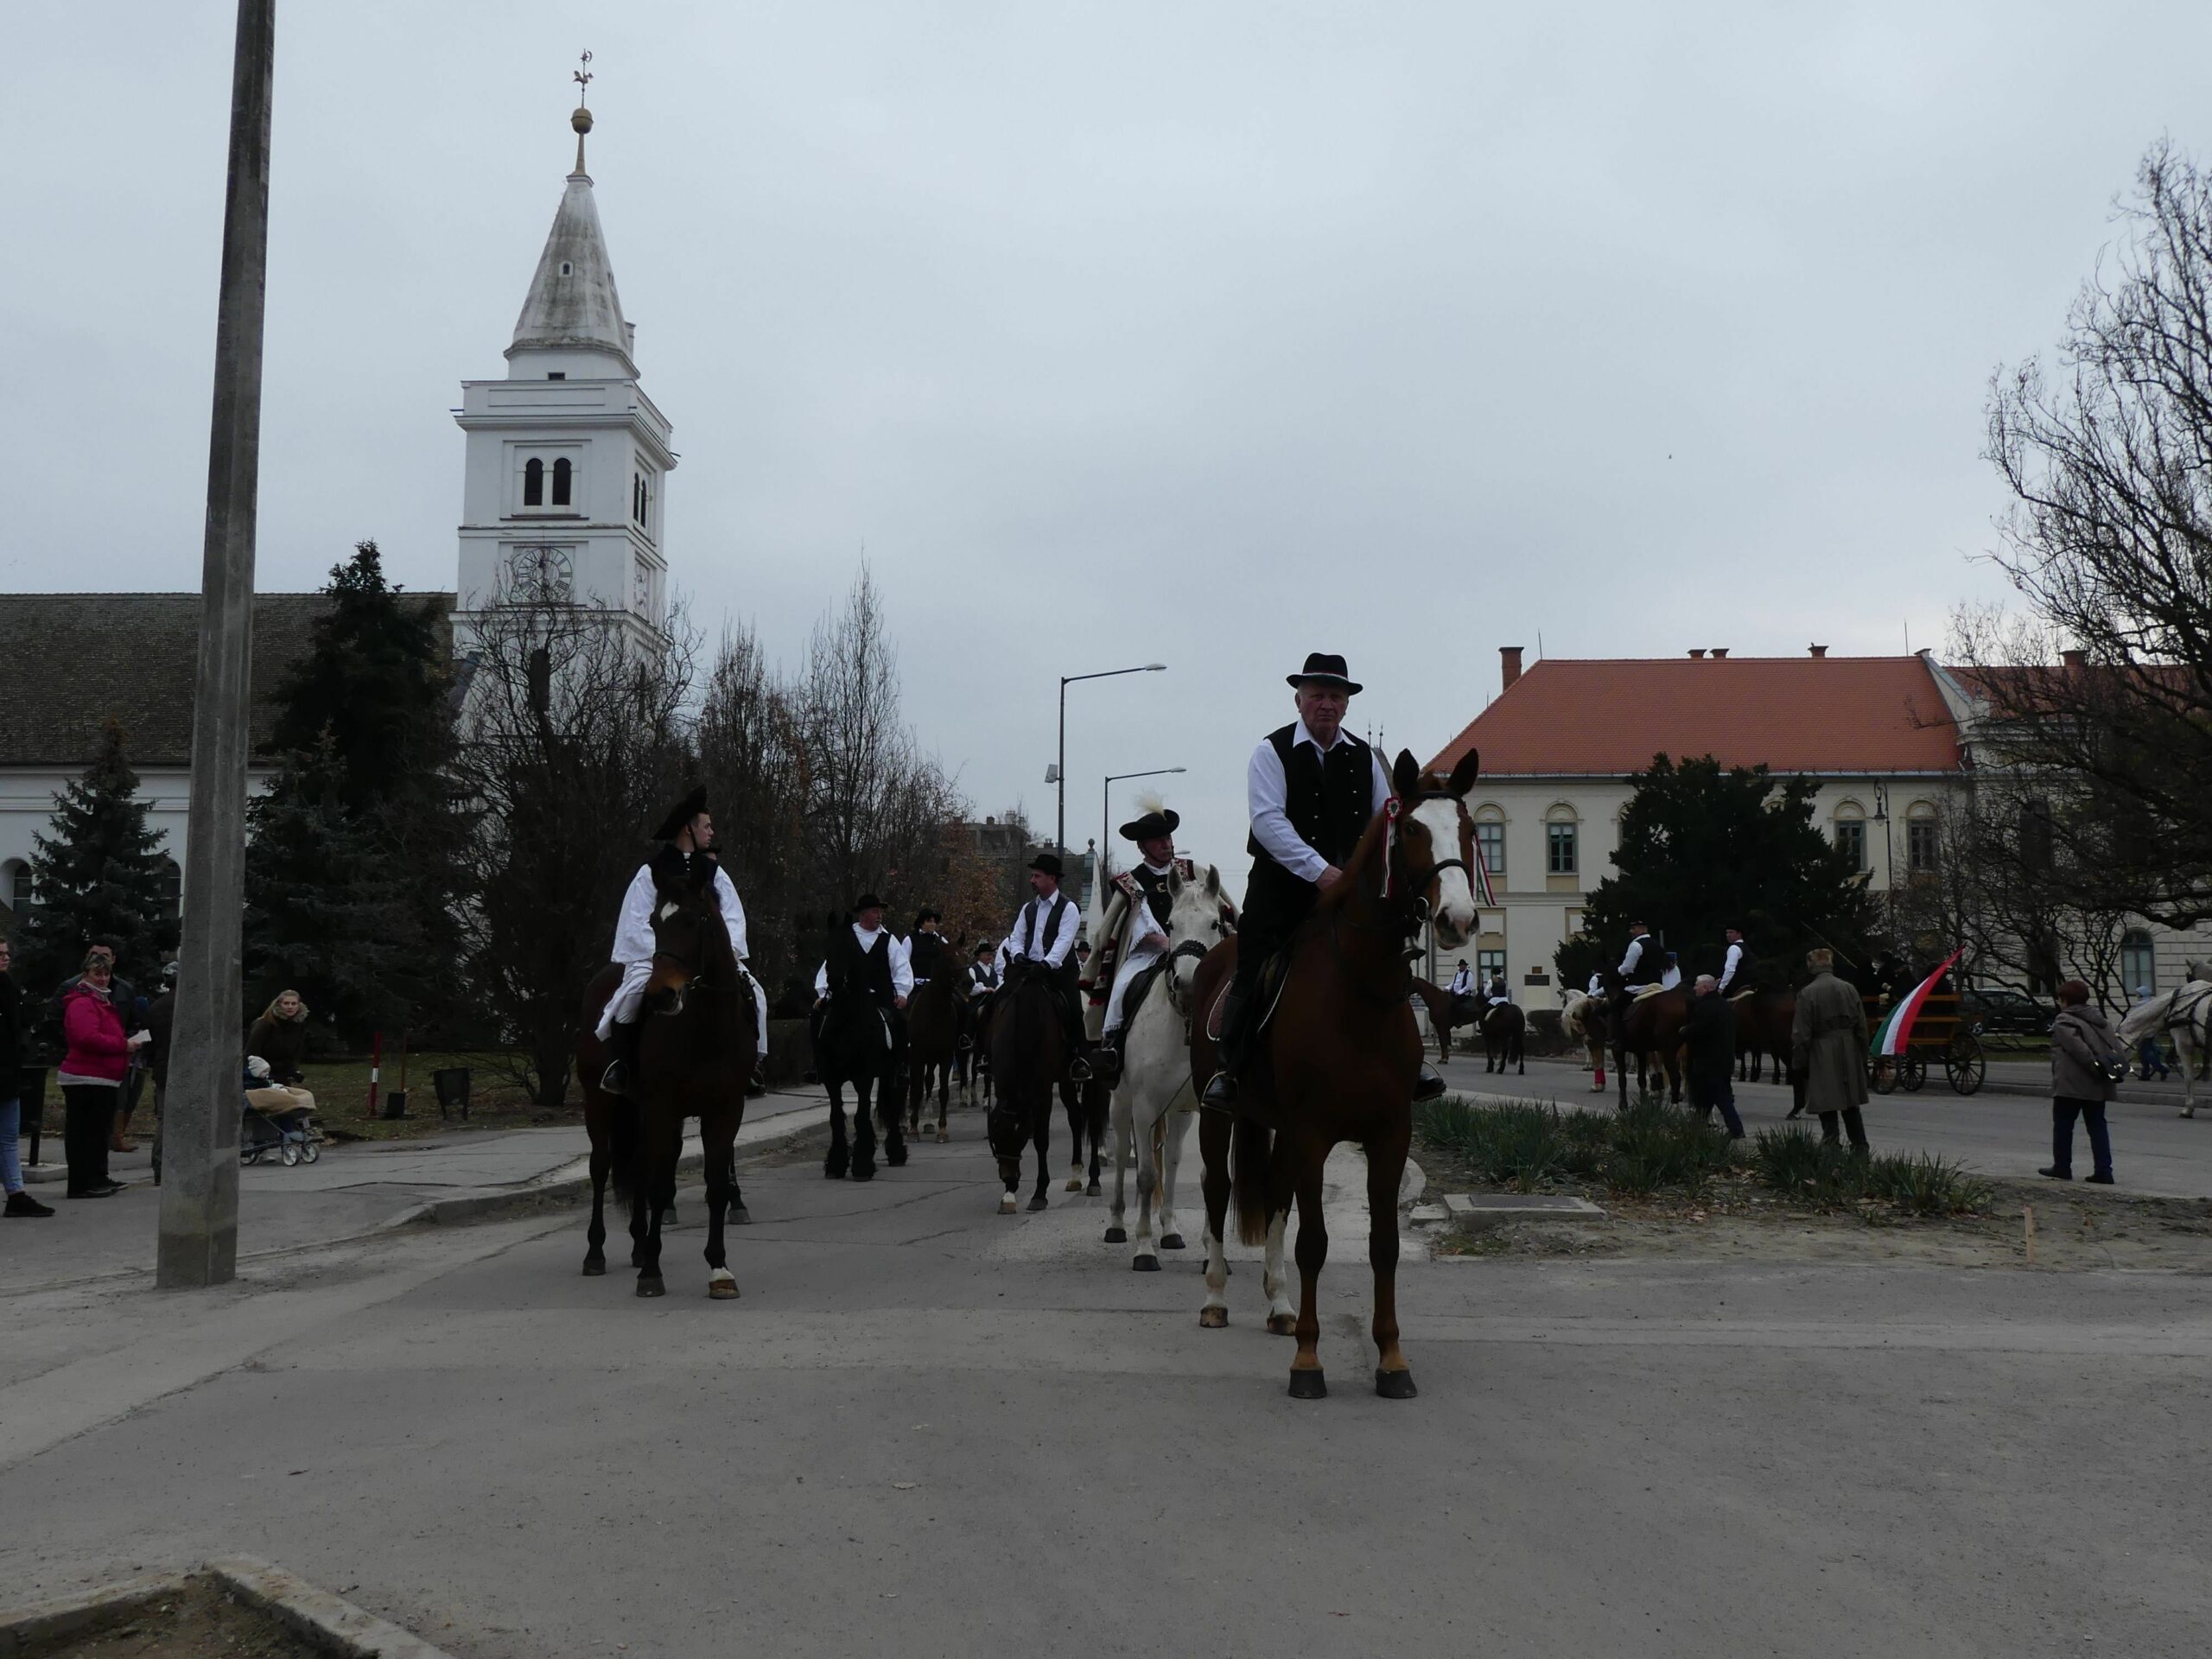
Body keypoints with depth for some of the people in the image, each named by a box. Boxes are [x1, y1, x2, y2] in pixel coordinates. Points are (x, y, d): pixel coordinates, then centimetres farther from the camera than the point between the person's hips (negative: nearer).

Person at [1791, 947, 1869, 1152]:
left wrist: (1800, 1064, -1)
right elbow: (1862, 1027, 8)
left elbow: (1801, 1035, -9)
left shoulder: (1807, 993, -10)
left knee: (1827, 1111, 0)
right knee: (1851, 1106, 17)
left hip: (1822, 1057, -5)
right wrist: (1862, 1057, 16)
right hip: (1849, 1055, 5)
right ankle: (1860, 1146, 21)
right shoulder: (1849, 989, 3)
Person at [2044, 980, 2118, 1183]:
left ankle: (2062, 1167, 12)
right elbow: (2115, 1047, 10)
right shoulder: (2101, 1021, 17)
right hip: (2098, 1088, 7)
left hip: (2070, 1085, -7)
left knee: (2063, 1125, 6)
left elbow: (2079, 1048, -21)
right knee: (2097, 1126, 9)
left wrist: (2094, 1066, -22)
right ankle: (2103, 1170, 4)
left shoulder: (2064, 1022, -7)